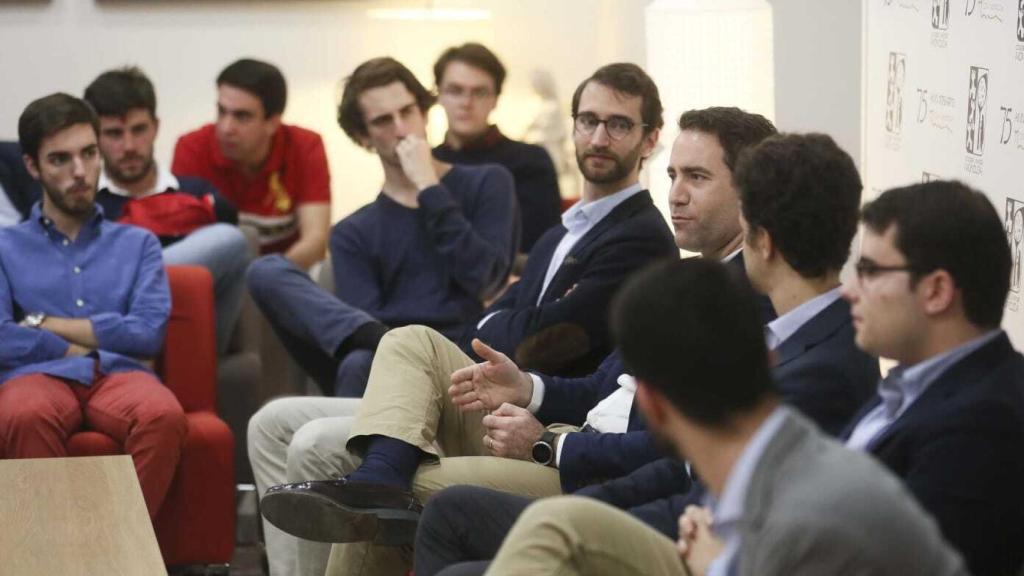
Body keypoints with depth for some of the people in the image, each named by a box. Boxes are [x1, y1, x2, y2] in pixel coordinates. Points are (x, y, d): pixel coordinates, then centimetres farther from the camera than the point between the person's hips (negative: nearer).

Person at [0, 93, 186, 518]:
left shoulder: (137, 243, 24)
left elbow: (150, 332, 5)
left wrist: (46, 324, 5)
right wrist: (88, 347, 0)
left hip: (118, 375, 1)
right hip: (40, 376, -1)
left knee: (164, 414, -37)